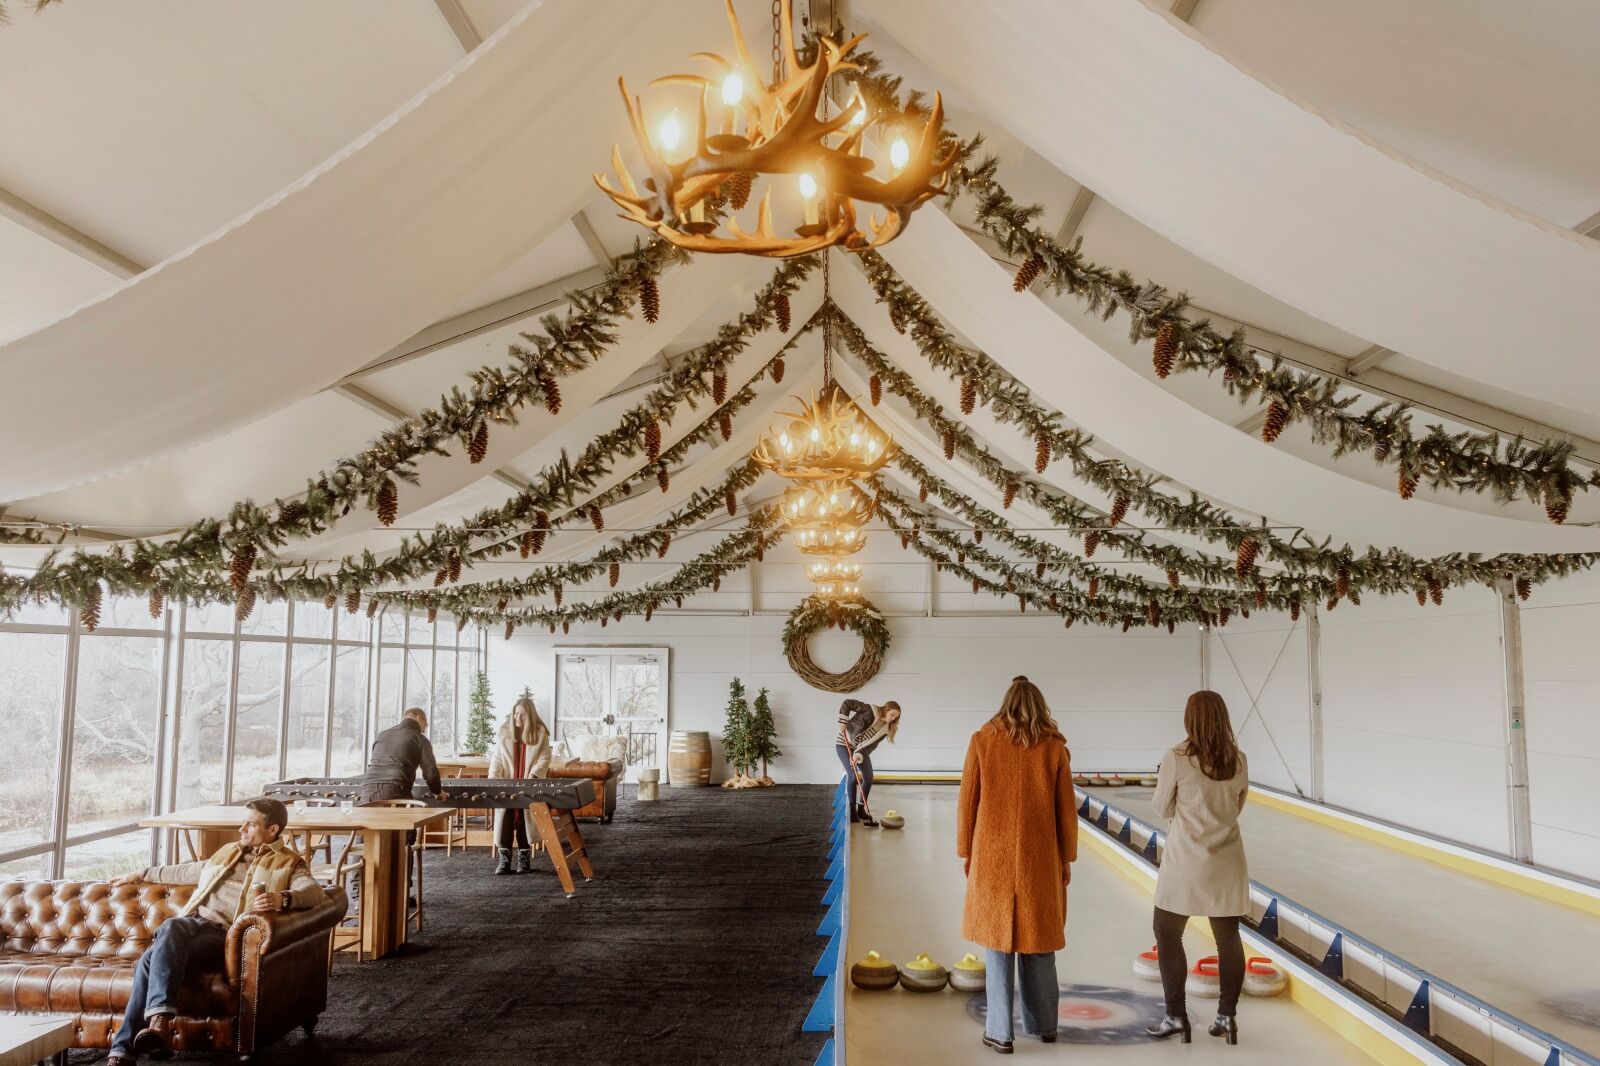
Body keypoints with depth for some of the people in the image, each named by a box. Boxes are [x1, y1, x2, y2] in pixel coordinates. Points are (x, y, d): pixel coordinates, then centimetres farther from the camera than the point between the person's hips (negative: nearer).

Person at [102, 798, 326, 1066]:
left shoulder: (289, 863, 7)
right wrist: (140, 875, 49)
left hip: (225, 934, -5)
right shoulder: (227, 852, 29)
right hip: (192, 920, 5)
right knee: (170, 928, -33)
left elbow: (314, 891, -13)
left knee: (152, 960, -29)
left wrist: (283, 899, -34)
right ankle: (160, 1019, -45)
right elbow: (186, 872, 45)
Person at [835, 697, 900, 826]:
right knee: (853, 775, -17)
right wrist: (843, 722, -27)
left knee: (868, 777, -2)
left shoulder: (885, 729, -7)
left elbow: (871, 745, -15)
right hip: (844, 744, -6)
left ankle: (861, 809, 14)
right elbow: (847, 704, -25)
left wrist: (858, 755, -29)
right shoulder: (871, 711, -26)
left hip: (861, 749, 7)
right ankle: (852, 811, -6)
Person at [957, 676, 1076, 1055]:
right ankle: (1044, 1024, 27)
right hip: (1040, 858, 1)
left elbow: (967, 802, -2)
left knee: (998, 939, 6)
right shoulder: (1055, 747, -2)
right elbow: (1066, 809, 0)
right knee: (1038, 938, 15)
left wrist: (965, 851, 8)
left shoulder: (982, 741, -4)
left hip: (993, 856, -1)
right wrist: (1067, 858, 11)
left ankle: (1000, 1032, 10)